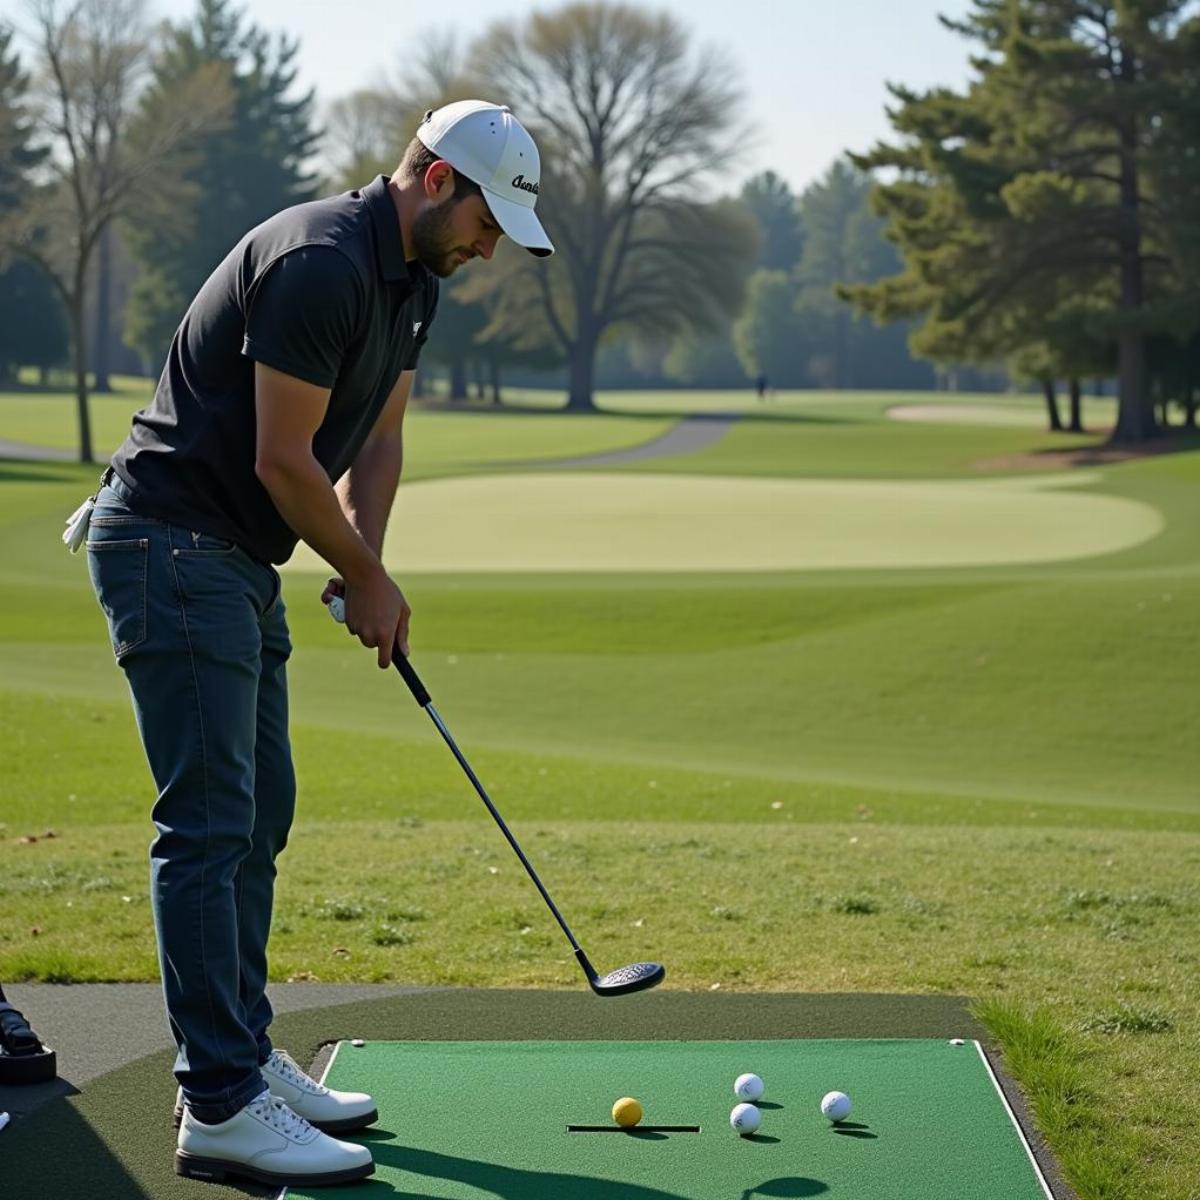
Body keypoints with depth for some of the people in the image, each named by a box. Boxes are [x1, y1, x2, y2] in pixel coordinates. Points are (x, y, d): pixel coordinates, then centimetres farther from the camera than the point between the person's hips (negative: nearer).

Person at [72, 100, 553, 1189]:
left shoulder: (411, 282, 11)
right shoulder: (319, 264, -21)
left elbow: (377, 442, 16)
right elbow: (282, 460, -20)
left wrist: (365, 569, 0)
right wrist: (368, 579, -6)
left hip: (241, 562, 10)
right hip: (171, 546, -10)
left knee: (258, 813, 13)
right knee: (210, 821, -11)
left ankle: (242, 1055, 22)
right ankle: (221, 1108, -9)